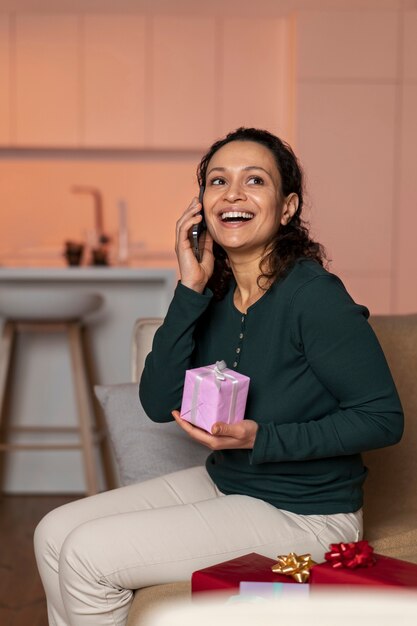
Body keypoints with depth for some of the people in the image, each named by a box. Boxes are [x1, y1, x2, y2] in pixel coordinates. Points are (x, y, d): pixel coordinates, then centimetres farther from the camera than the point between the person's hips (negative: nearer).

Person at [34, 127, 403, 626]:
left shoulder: (313, 296, -22)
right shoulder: (215, 293, -2)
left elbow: (383, 419, -18)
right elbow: (160, 405, -8)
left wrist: (262, 439, -25)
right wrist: (190, 290, -17)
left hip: (303, 515, -7)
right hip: (223, 485, 7)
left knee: (87, 555, -13)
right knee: (54, 535, 3)